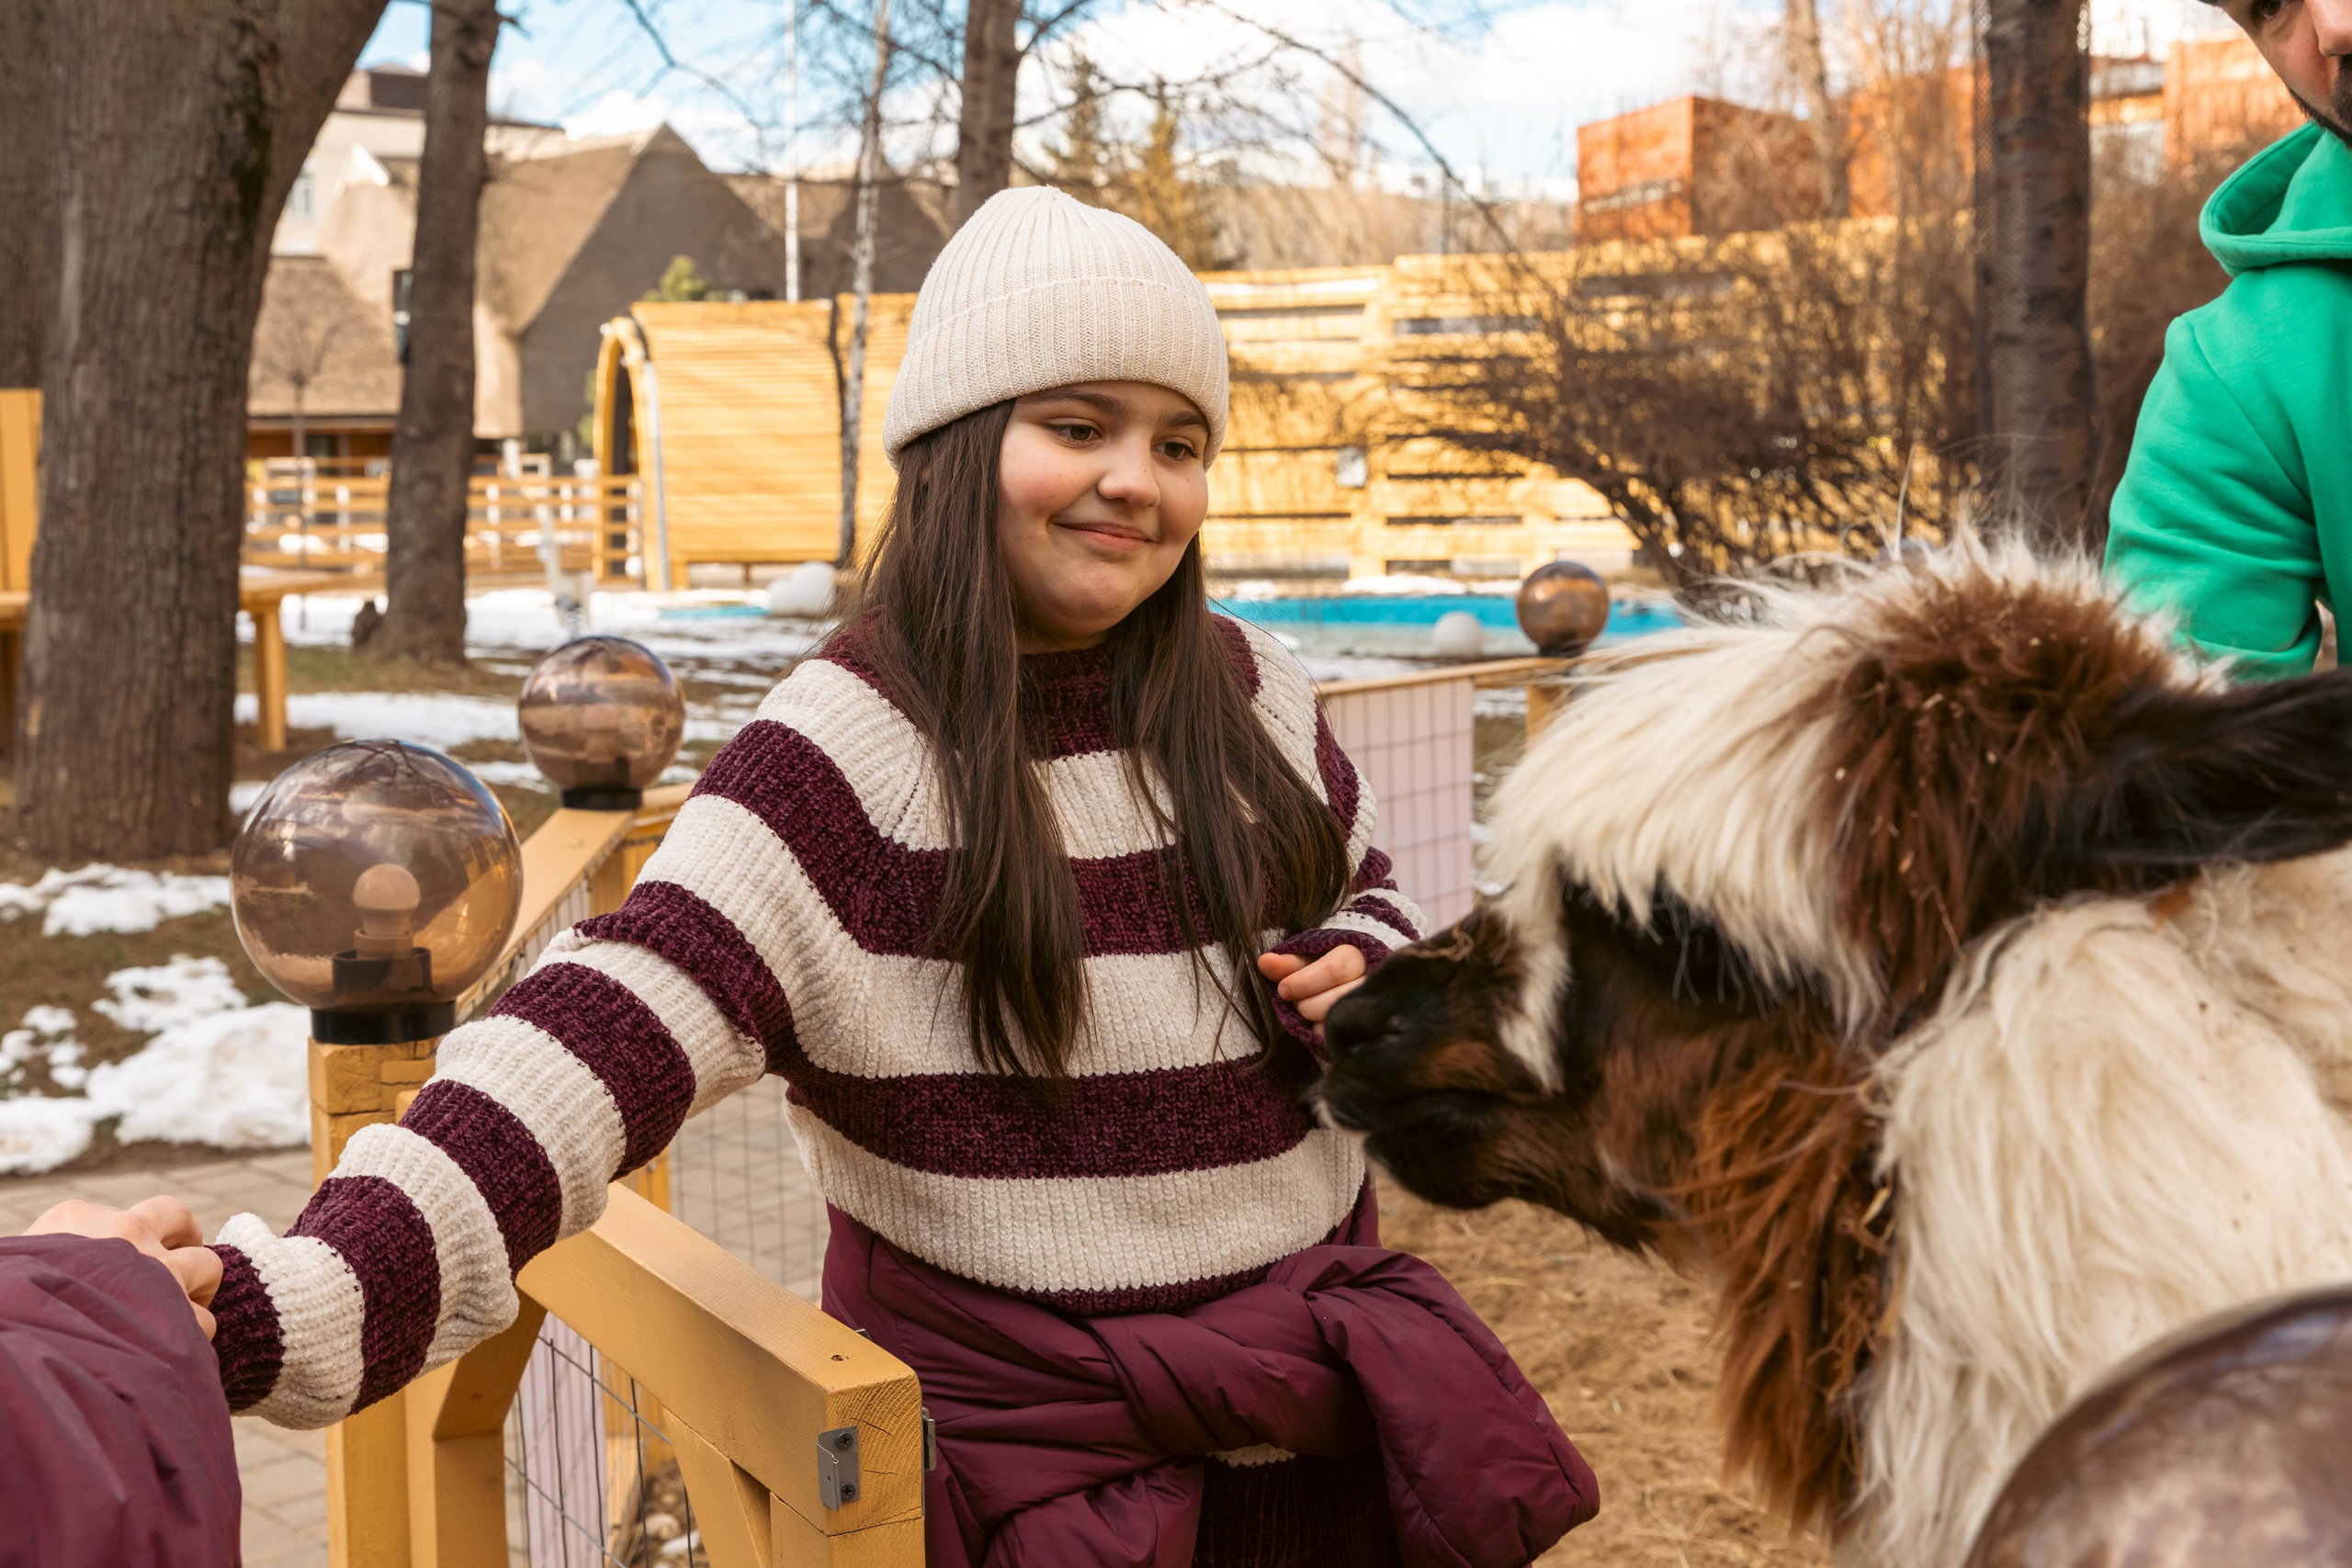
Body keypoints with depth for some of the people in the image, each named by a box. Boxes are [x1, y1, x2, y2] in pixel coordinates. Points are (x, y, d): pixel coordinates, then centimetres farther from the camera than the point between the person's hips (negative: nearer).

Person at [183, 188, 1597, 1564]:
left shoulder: (1257, 697, 1)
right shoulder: (847, 750, -15)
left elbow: (1367, 894, 20)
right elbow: (612, 1039, -27)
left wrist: (1370, 975, -5)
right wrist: (307, 1303, -40)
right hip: (1021, 1439, -4)